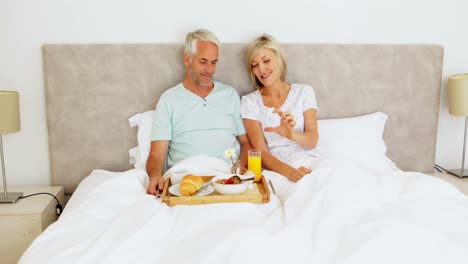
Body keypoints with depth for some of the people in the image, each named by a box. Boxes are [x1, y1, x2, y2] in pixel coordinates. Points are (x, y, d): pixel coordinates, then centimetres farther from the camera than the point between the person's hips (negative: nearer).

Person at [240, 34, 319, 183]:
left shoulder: (304, 92, 10)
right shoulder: (249, 102, 6)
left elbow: (313, 141, 0)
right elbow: (260, 152, -4)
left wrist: (291, 134, -24)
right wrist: (288, 171, -24)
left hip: (308, 163, 3)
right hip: (276, 170, -2)